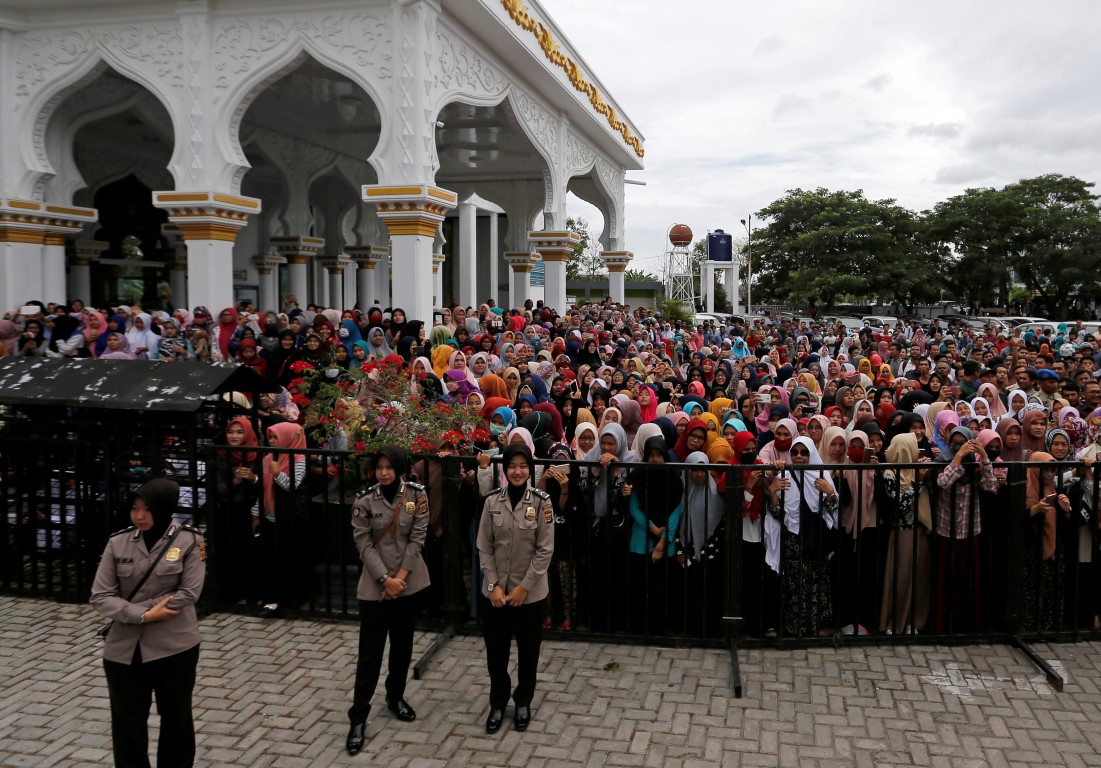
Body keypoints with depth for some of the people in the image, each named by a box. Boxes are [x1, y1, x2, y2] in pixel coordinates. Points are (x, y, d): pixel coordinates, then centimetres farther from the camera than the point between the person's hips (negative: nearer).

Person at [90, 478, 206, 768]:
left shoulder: (189, 540, -7)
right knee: (127, 725, 11)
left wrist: (130, 610, -12)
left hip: (175, 648, -2)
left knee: (176, 719, 15)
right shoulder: (118, 542, 0)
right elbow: (100, 597, -2)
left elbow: (188, 593, -13)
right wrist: (143, 615, -16)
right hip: (124, 651, 2)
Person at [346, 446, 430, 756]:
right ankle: (358, 717, 8)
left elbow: (418, 537, -7)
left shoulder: (417, 494, -5)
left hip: (409, 582, 2)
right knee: (370, 650, 0)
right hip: (375, 585, -2)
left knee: (403, 644, 15)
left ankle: (396, 697, 36)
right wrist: (386, 579, -16)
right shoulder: (364, 501, -8)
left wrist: (400, 576, -13)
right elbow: (363, 545, -9)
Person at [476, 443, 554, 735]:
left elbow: (545, 550, -9)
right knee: (496, 650, 10)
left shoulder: (542, 502, -9)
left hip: (530, 592, -1)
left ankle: (523, 703, 32)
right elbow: (484, 548, 0)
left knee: (528, 651, 12)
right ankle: (498, 703, 30)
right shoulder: (492, 502, -3)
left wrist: (523, 587, -13)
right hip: (495, 591, 2)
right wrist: (494, 585, -9)